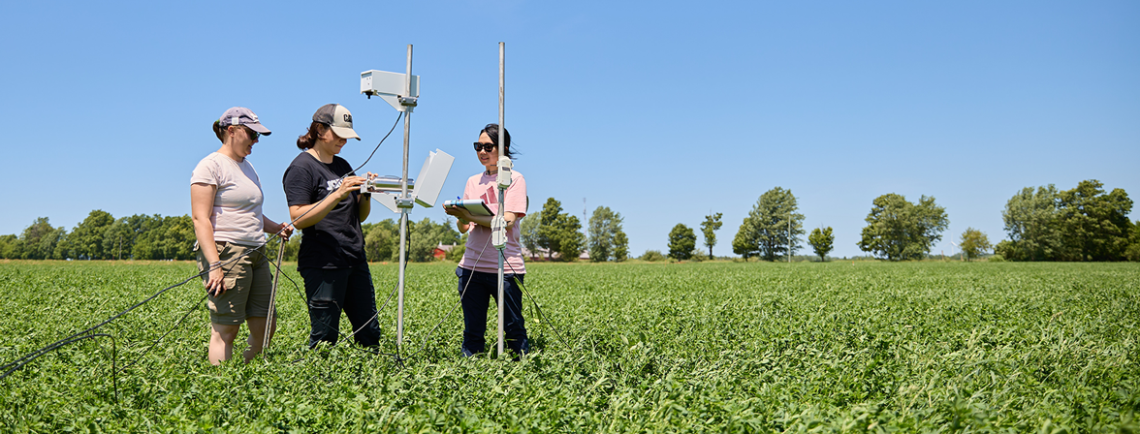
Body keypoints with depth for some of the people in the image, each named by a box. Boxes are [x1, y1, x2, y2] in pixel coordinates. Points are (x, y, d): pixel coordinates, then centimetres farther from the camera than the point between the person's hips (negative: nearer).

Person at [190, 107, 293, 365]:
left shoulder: (247, 167, 21)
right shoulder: (211, 166, -5)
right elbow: (200, 219, -13)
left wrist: (277, 228, 10)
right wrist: (214, 265, -23)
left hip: (256, 254, 9)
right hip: (226, 254, -9)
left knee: (265, 328, 6)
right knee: (225, 330, -6)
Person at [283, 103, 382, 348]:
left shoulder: (343, 166, 18)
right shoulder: (301, 167, -4)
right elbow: (299, 219, -15)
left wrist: (366, 194, -1)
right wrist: (338, 194, -22)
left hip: (355, 261, 7)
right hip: (323, 264, -7)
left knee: (369, 334, 6)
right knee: (324, 338, -4)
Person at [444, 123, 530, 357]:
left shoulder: (514, 179, 0)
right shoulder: (473, 182, 15)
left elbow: (507, 222, -13)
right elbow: (464, 229, 12)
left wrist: (470, 215, -21)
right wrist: (459, 216, -11)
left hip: (505, 267, -5)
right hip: (472, 265, 5)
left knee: (514, 330, 0)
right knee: (472, 331, 7)